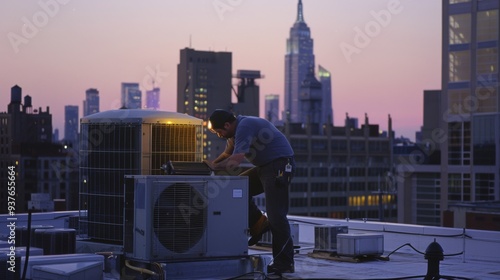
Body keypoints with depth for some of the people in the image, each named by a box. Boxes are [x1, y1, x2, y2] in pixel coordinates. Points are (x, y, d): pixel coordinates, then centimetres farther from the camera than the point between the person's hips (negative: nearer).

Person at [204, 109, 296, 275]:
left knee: (275, 215, -12)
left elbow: (235, 161, -26)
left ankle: (284, 264, -9)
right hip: (265, 167, 10)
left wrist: (214, 166, -11)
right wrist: (210, 164, 9)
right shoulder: (237, 130, 11)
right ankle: (258, 224, 12)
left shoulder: (244, 127, -20)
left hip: (279, 165, -10)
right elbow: (227, 154, 25)